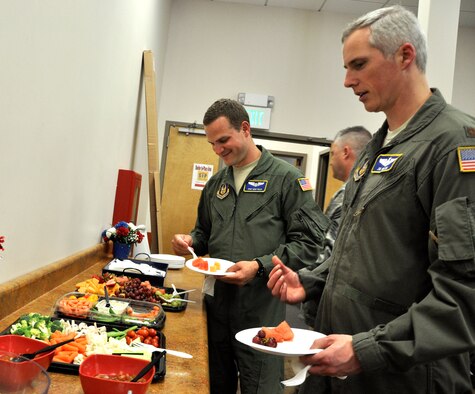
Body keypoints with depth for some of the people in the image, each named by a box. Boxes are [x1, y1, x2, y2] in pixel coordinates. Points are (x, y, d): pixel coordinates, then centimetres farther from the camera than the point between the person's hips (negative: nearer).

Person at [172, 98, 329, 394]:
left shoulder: (286, 177, -5)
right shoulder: (215, 183, 13)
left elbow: (309, 242, -10)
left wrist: (260, 267, -20)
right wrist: (191, 242, 1)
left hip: (262, 308, -5)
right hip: (217, 302, 6)